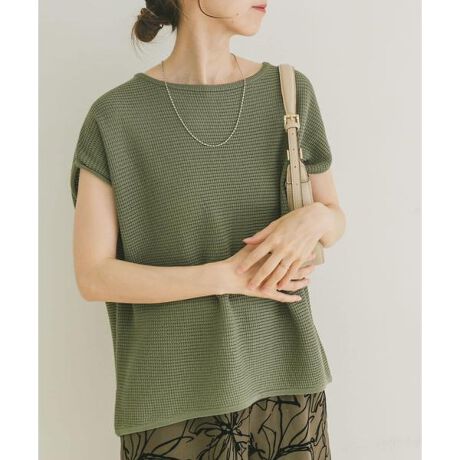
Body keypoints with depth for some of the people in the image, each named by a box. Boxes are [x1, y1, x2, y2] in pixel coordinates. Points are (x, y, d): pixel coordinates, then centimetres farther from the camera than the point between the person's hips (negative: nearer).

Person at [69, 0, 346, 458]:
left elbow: (335, 220, 7)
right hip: (174, 394, -2)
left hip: (283, 378, 3)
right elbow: (92, 276, -9)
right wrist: (229, 276, -18)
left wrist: (313, 218, -16)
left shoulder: (290, 91, -1)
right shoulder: (113, 117, -8)